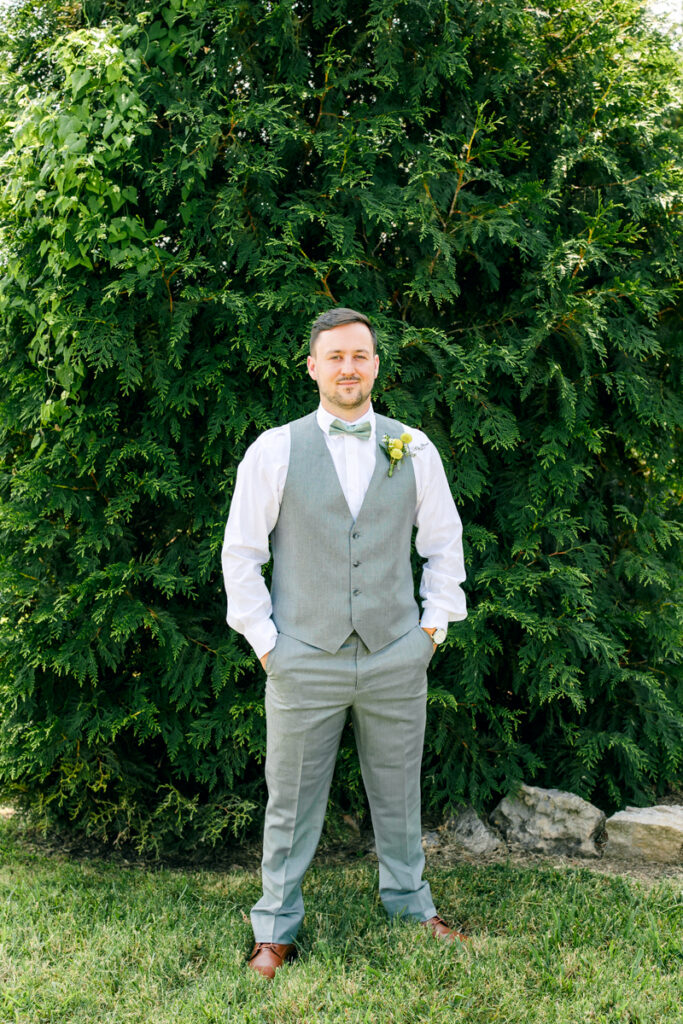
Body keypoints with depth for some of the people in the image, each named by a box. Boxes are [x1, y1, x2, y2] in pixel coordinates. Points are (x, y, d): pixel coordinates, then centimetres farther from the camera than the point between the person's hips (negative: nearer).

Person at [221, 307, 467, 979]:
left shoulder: (414, 449, 4)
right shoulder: (274, 450, -2)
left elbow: (444, 541, 14)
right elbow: (240, 552, 2)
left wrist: (434, 623, 8)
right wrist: (263, 640, -1)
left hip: (397, 657, 2)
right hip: (304, 661, -2)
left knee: (399, 792, 15)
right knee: (291, 800, 8)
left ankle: (410, 902, 35)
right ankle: (276, 926, 23)